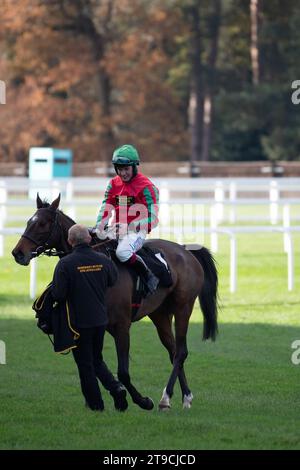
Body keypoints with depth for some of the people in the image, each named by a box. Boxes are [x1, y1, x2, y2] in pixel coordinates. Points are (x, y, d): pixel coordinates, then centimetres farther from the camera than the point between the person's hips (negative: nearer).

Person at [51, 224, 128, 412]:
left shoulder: (65, 264, -16)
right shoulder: (104, 261, -3)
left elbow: (58, 295, -18)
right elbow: (114, 281, 13)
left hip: (78, 321, -4)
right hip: (101, 319, 4)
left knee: (85, 364, 7)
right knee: (97, 359, 19)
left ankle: (95, 403, 9)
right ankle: (116, 387, -3)